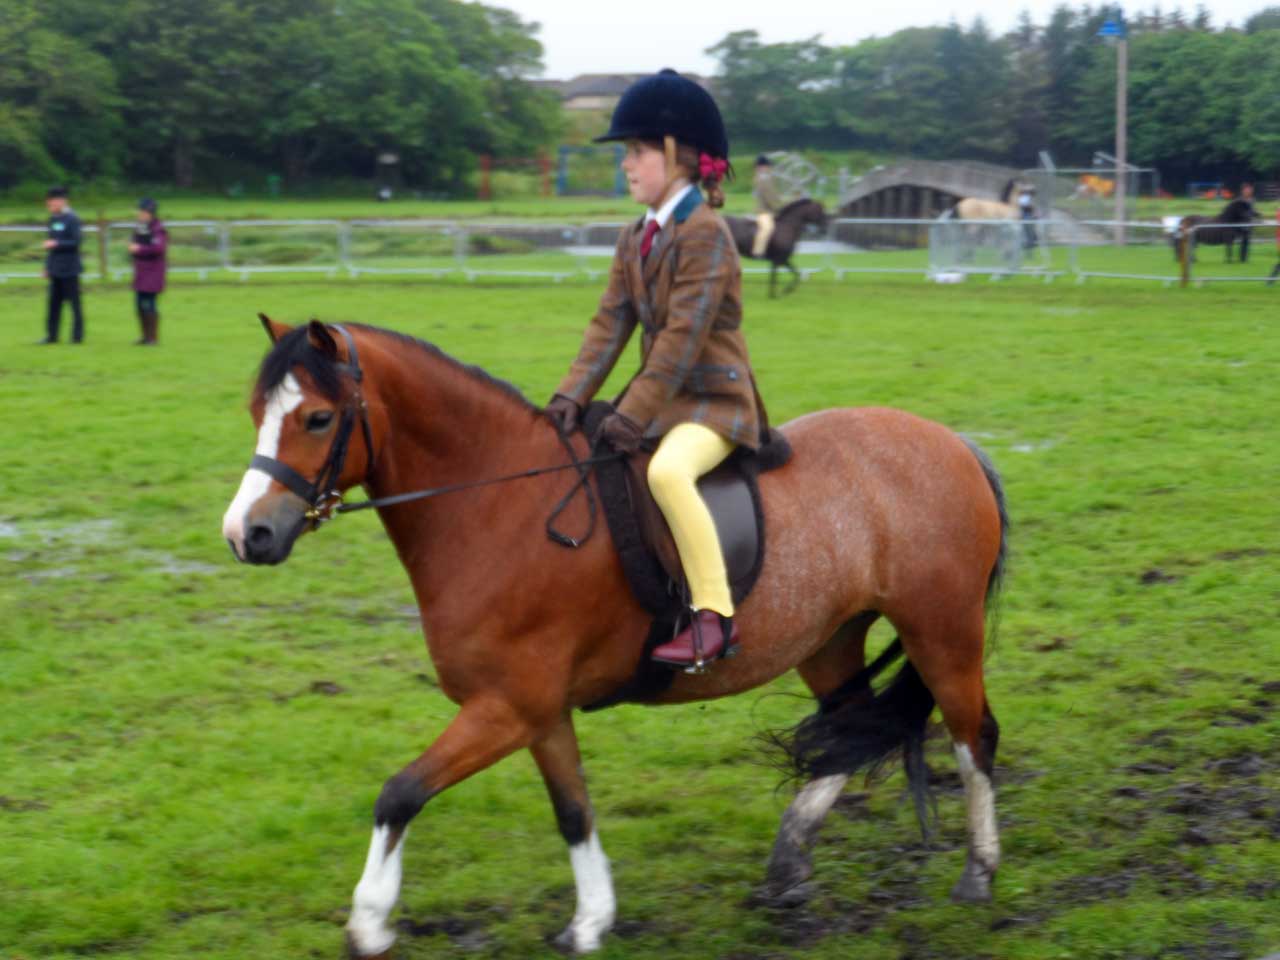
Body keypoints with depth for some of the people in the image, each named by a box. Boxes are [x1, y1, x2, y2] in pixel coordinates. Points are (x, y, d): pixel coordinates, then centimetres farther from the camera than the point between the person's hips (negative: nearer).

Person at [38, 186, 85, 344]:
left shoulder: (72, 219, -11)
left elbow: (76, 242, -16)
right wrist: (47, 266, 18)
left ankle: (78, 335, 4)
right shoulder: (53, 219, 13)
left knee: (74, 302, -1)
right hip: (55, 270, 8)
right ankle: (52, 335, 12)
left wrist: (56, 243, -21)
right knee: (54, 303, 8)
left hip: (70, 270, -8)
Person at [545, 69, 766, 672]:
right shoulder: (635, 239, 13)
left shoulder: (705, 232, -15)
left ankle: (714, 614, -32)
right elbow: (611, 323, 7)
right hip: (662, 395, 10)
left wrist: (635, 413, -24)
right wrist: (573, 396, -7)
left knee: (667, 470, -36)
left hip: (714, 400, -10)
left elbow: (683, 334, -21)